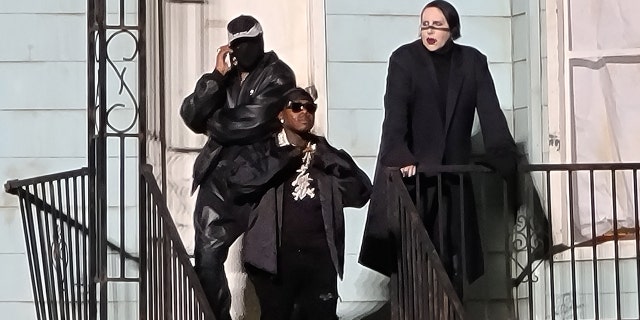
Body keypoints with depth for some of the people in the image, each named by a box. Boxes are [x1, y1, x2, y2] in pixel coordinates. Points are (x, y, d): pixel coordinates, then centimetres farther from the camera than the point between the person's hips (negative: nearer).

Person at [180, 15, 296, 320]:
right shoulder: (226, 77, 15)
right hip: (218, 174, 5)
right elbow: (191, 116, 3)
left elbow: (252, 121, -16)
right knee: (207, 256, 0)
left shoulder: (278, 75, -2)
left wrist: (213, 122, 1)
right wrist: (216, 77, -7)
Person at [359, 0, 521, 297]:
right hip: (411, 170, -3)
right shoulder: (404, 58, -5)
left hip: (453, 172, 3)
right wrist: (400, 158, -29)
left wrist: (505, 157, -14)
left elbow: (490, 113, -1)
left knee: (452, 255, 1)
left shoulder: (473, 61, 4)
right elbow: (395, 113, -15)